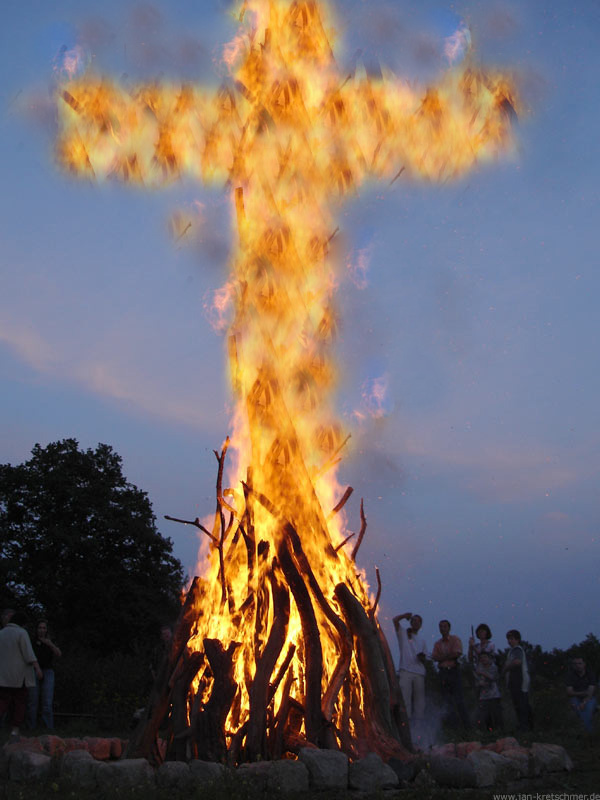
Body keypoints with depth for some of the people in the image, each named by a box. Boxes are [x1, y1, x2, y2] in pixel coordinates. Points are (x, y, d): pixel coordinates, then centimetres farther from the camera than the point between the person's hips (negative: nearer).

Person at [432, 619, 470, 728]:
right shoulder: (437, 643, 16)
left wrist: (443, 657, -3)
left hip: (454, 670, -4)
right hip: (443, 672, 4)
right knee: (446, 700, 1)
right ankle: (452, 724, 3)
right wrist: (450, 656, -9)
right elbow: (435, 657, 0)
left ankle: (466, 725, -6)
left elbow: (457, 653, -10)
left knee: (458, 699, -8)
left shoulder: (455, 639, 5)